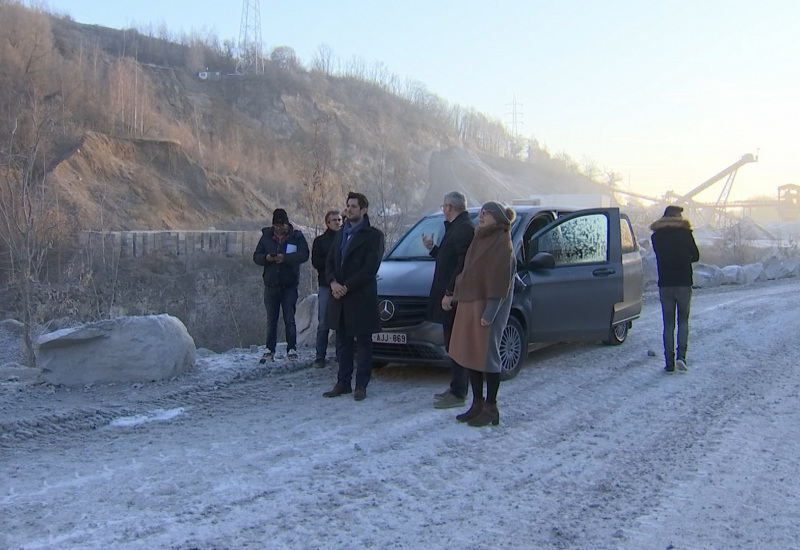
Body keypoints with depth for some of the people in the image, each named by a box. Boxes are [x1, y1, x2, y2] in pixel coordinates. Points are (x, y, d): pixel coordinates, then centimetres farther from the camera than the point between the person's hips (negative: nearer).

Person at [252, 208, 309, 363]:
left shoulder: (296, 236, -2)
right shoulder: (266, 236, 7)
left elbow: (304, 255, -16)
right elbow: (256, 256, 6)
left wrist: (285, 258, -28)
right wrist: (266, 258, -16)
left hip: (289, 285, -3)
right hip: (271, 284, 3)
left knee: (289, 319, 2)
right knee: (271, 320, 8)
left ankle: (292, 349, 9)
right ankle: (269, 350, 15)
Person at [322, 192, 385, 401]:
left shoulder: (372, 235, -6)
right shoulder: (340, 234, 15)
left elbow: (370, 268, -14)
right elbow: (329, 262, 13)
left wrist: (346, 287, -16)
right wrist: (333, 282, -6)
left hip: (361, 298, -6)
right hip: (340, 298, 6)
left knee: (363, 343, 4)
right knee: (343, 343, 12)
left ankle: (361, 384, 10)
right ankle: (343, 382, 20)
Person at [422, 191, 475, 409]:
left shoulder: (464, 228, -16)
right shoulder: (456, 227, 17)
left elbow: (463, 264, -24)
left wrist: (450, 292, -24)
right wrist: (432, 248, 18)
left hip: (454, 296, -11)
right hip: (449, 295, 11)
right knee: (453, 345, 15)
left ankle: (458, 394, 0)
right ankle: (456, 388, 24)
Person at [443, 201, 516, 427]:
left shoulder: (502, 244, -11)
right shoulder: (478, 240, 15)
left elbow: (501, 281, -16)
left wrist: (489, 313, -21)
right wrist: (452, 296, 11)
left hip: (487, 307, -8)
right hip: (468, 304, 8)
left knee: (487, 355, -3)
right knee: (470, 355, 10)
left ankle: (490, 409, 6)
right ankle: (477, 404, 20)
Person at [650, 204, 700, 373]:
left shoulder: (656, 236, 3)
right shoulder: (685, 233, -2)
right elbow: (695, 256, 7)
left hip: (665, 284, 1)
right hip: (684, 283, -1)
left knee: (668, 324, 6)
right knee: (683, 321, 11)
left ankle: (669, 362, 2)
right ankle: (681, 356, -6)